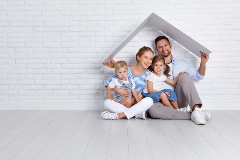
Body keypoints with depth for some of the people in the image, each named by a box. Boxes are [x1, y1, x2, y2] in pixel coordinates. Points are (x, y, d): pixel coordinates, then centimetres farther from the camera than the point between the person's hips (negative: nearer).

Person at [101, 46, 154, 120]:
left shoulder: (148, 74, 1)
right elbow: (107, 82, -5)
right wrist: (118, 90, -20)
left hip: (137, 104, 1)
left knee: (149, 100, -30)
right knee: (107, 102, -27)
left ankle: (119, 115, -32)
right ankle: (138, 113, -29)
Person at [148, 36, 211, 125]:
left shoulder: (181, 63, 16)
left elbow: (199, 76, 21)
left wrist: (203, 63, 3)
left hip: (180, 100, 1)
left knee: (184, 76, -23)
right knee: (153, 110, -35)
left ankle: (196, 109, -36)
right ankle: (191, 115, -30)